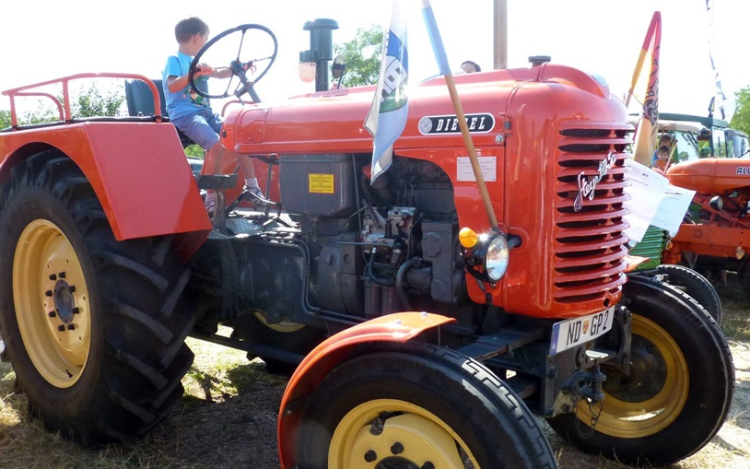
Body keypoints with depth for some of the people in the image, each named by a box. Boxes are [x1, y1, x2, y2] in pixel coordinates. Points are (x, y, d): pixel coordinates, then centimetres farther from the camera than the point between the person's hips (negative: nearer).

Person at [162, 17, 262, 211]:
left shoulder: (198, 63, 21)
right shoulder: (174, 60, -4)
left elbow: (219, 74, 30)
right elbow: (172, 86, -21)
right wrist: (194, 74, -34)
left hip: (205, 112, 9)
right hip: (185, 114, -8)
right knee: (217, 145, -31)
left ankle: (252, 187, 6)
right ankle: (211, 196, -22)